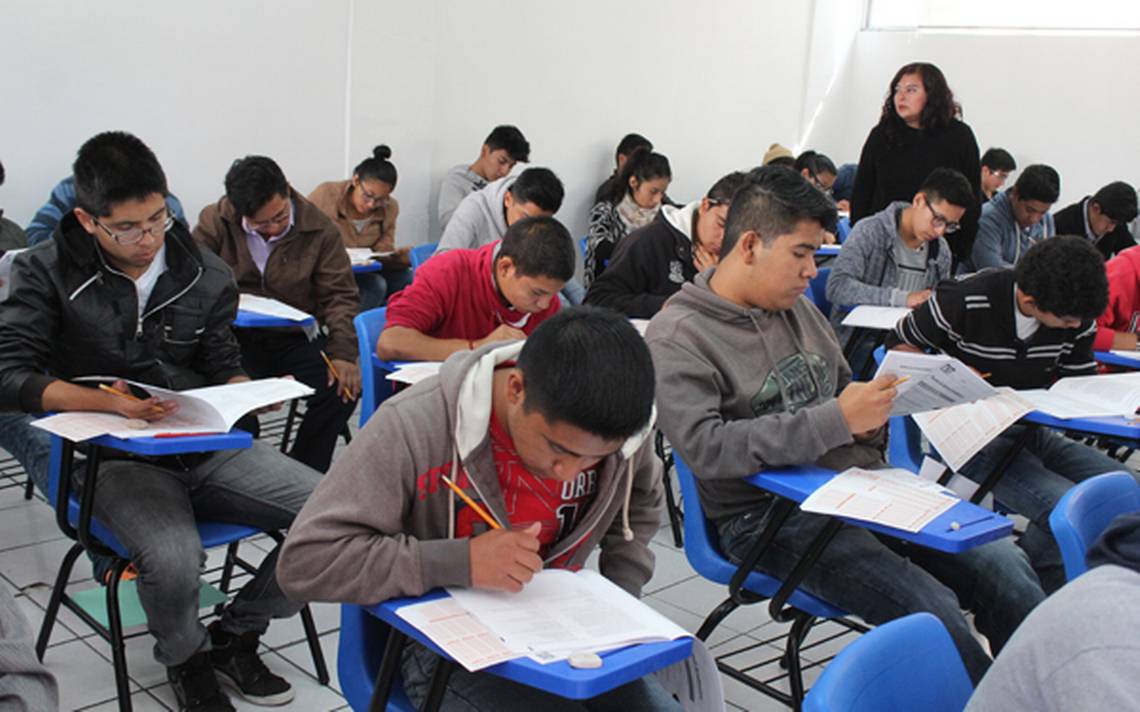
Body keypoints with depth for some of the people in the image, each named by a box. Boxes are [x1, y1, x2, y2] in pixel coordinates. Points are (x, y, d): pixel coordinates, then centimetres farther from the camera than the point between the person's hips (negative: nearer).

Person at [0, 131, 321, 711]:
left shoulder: (206, 275, 5)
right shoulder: (47, 273, -3)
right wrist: (107, 401, -26)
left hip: (209, 445, 4)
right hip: (118, 460, -3)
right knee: (172, 559, -36)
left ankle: (235, 635, 8)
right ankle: (186, 659, 4)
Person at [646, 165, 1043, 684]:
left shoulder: (797, 307, 14)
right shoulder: (677, 337, -9)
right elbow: (706, 448, -22)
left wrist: (869, 418, 4)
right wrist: (836, 421, -22)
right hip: (767, 517, -7)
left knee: (1006, 570, -8)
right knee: (931, 609, -24)